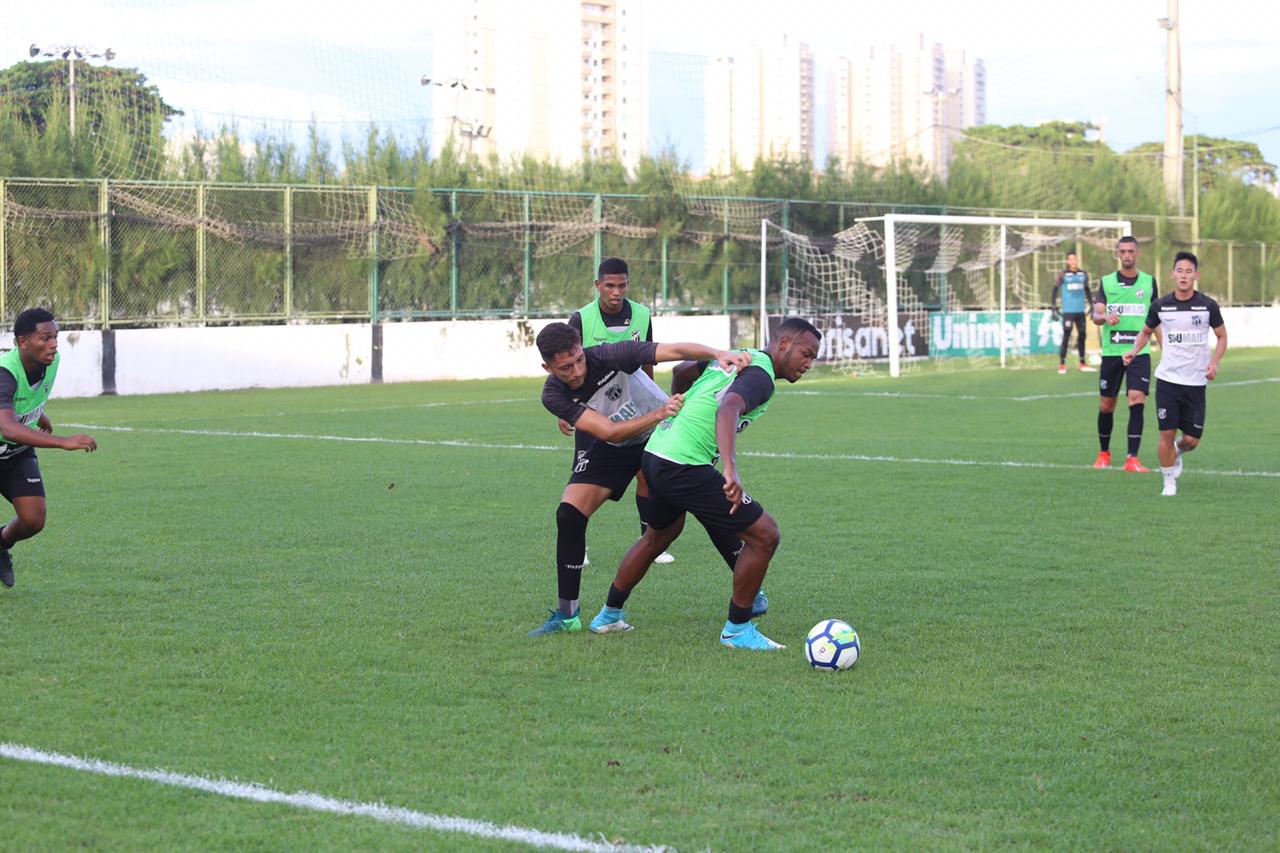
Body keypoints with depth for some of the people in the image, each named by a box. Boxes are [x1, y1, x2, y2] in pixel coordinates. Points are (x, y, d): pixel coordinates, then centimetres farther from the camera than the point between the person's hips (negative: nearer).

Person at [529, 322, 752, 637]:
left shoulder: (610, 356, -30)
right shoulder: (553, 395, -22)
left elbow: (675, 351, -39)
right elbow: (608, 432, -30)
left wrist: (718, 354, -57)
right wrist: (658, 414, -44)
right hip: (613, 447, 3)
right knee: (568, 515, -13)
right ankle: (566, 615, 0)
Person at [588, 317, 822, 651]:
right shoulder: (760, 374, -13)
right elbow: (727, 410, -33)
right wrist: (731, 470, -46)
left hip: (655, 454, 10)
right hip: (685, 467, -10)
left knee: (659, 535, 35)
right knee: (765, 534, -6)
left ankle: (609, 616, 46)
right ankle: (737, 630, 5)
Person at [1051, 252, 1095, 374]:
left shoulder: (1083, 274, 9)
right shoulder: (1063, 274, -3)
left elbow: (1087, 291, 20)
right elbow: (1055, 291, -3)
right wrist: (1054, 308, -10)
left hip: (1080, 311, 4)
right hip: (1068, 311, -4)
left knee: (1082, 336, 8)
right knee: (1066, 336, -7)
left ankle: (1082, 364, 17)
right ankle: (1062, 365, -2)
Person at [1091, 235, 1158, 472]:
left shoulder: (1149, 282, 7)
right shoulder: (1107, 282, 5)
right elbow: (1096, 314, -5)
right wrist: (1105, 317, -28)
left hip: (1140, 351, -1)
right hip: (1111, 351, 1)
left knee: (1137, 400, -16)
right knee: (1107, 405, 8)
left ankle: (1132, 459, -16)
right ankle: (1104, 453, 29)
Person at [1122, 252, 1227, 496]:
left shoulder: (1208, 305, -5)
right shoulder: (1160, 305, -2)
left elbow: (1222, 336, 8)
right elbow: (1146, 331, 16)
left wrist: (1214, 363, -7)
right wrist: (1134, 351, -3)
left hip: (1196, 382, 0)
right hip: (1167, 379, 0)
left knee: (1192, 440, 2)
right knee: (1167, 434, -6)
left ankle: (1178, 452, 38)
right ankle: (1169, 481, 14)